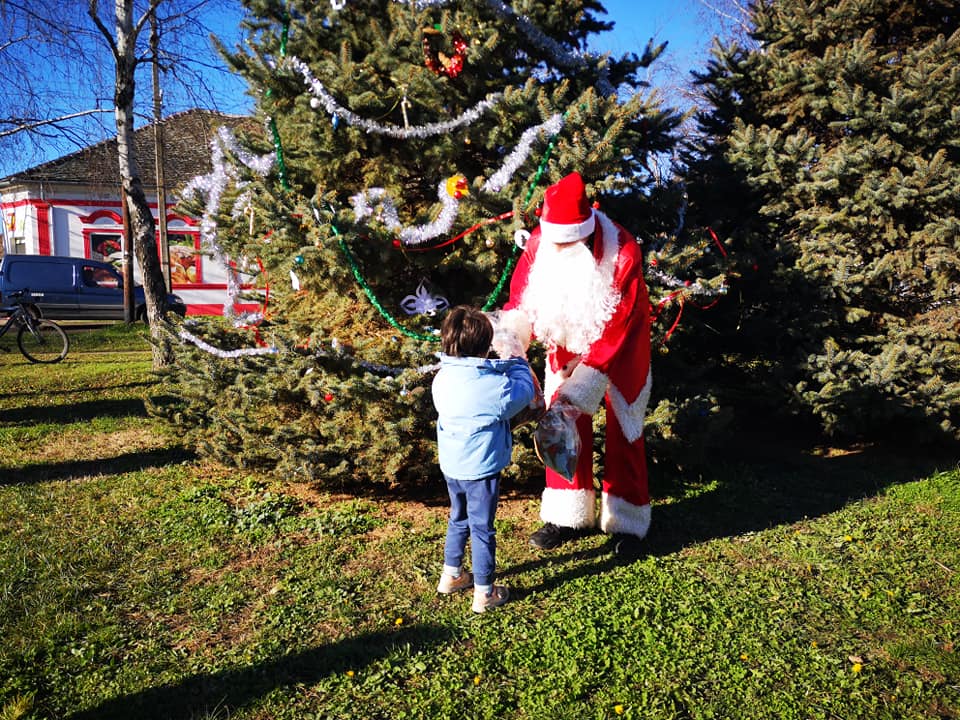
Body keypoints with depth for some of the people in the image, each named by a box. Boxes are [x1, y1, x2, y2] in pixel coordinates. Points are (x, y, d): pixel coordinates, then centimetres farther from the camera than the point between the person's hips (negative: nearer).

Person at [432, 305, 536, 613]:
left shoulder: (442, 378, -5)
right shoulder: (494, 385, -23)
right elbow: (524, 393, -8)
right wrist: (517, 363, 10)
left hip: (450, 467, 6)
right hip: (480, 471, -6)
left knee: (458, 519, 25)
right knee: (482, 529, 7)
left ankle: (451, 575, 41)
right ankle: (484, 593, 21)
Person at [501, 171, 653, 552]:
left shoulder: (623, 252, -30)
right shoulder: (540, 242, -19)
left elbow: (619, 325, -28)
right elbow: (521, 299, -12)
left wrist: (581, 383, -31)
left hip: (619, 349, -3)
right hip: (566, 344, 4)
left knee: (622, 431, 6)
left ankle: (625, 521, 22)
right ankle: (568, 516, 24)